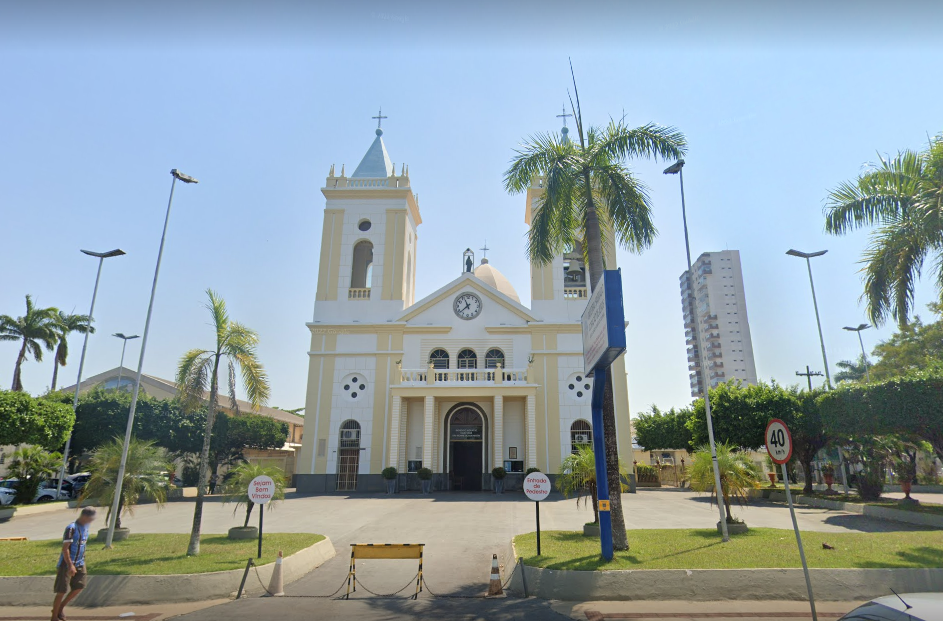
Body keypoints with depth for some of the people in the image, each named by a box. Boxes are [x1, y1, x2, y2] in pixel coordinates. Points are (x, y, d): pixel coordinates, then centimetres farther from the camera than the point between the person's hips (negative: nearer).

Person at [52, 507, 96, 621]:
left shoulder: (85, 527, 6)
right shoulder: (71, 528, -20)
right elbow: (65, 549, -22)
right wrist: (70, 565, -25)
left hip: (79, 564, 8)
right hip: (67, 564, -8)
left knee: (79, 586, 7)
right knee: (62, 591, 1)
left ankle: (60, 608, 25)